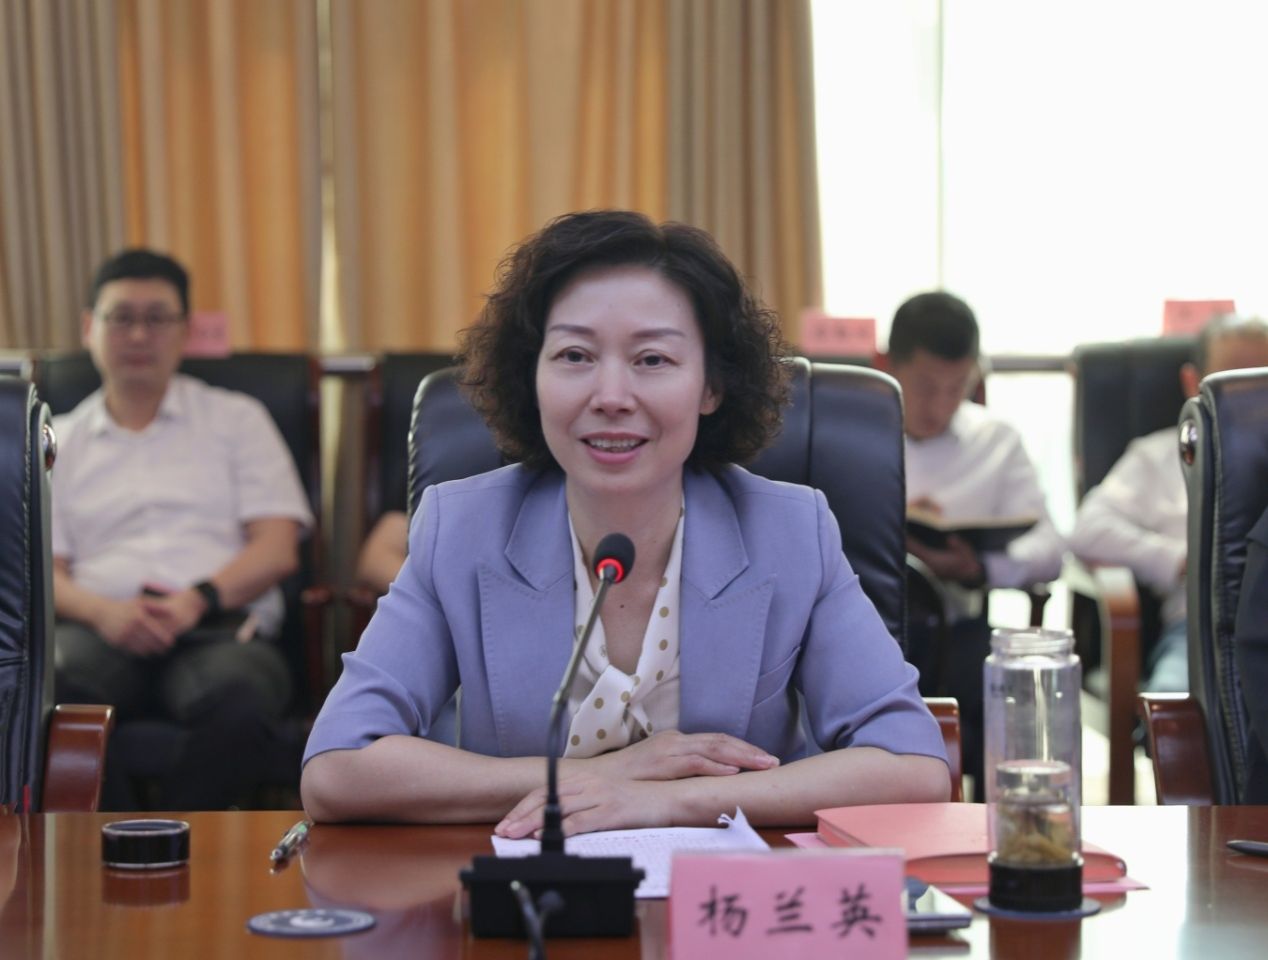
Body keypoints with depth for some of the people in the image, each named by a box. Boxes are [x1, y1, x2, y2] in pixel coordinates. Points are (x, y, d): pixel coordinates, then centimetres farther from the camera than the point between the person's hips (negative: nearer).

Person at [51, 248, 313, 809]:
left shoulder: (237, 420, 21)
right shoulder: (59, 443, 24)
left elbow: (278, 549, 9)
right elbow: (42, 571, 12)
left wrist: (201, 599, -11)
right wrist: (103, 612, -11)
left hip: (218, 629, -1)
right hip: (103, 633, 1)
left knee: (239, 697, -39)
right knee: (43, 685, -37)